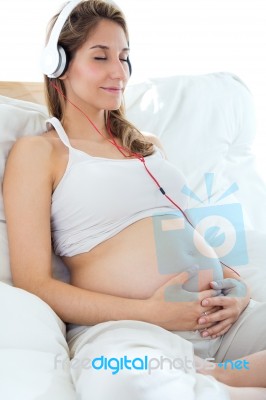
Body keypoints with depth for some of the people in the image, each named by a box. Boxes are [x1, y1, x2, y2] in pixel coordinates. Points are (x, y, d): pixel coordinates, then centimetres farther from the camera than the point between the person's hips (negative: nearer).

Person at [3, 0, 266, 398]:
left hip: (220, 316, 6)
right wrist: (149, 313, -13)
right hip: (122, 325, -5)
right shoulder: (38, 151, 5)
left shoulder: (146, 143, 25)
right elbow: (32, 284, -3)